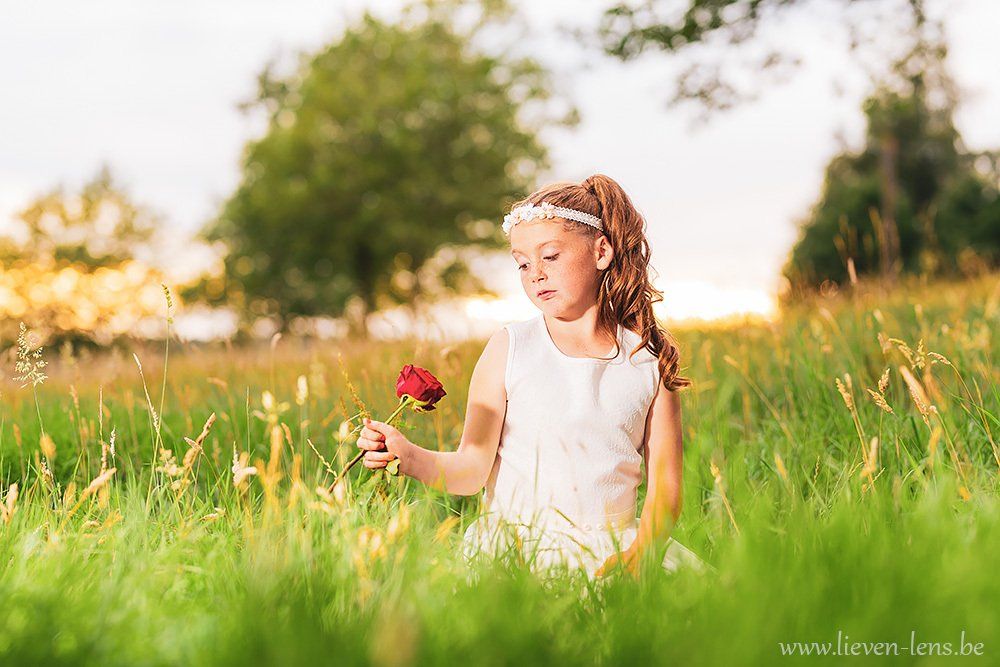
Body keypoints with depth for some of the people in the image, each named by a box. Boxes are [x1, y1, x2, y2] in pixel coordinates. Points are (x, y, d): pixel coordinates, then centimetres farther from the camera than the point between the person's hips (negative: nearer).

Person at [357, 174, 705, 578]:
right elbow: (473, 468, -3)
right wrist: (412, 459, -23)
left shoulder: (649, 359, 6)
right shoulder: (510, 347, 3)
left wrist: (642, 550, -14)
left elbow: (665, 485, 4)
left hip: (612, 545, 1)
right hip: (516, 542, -1)